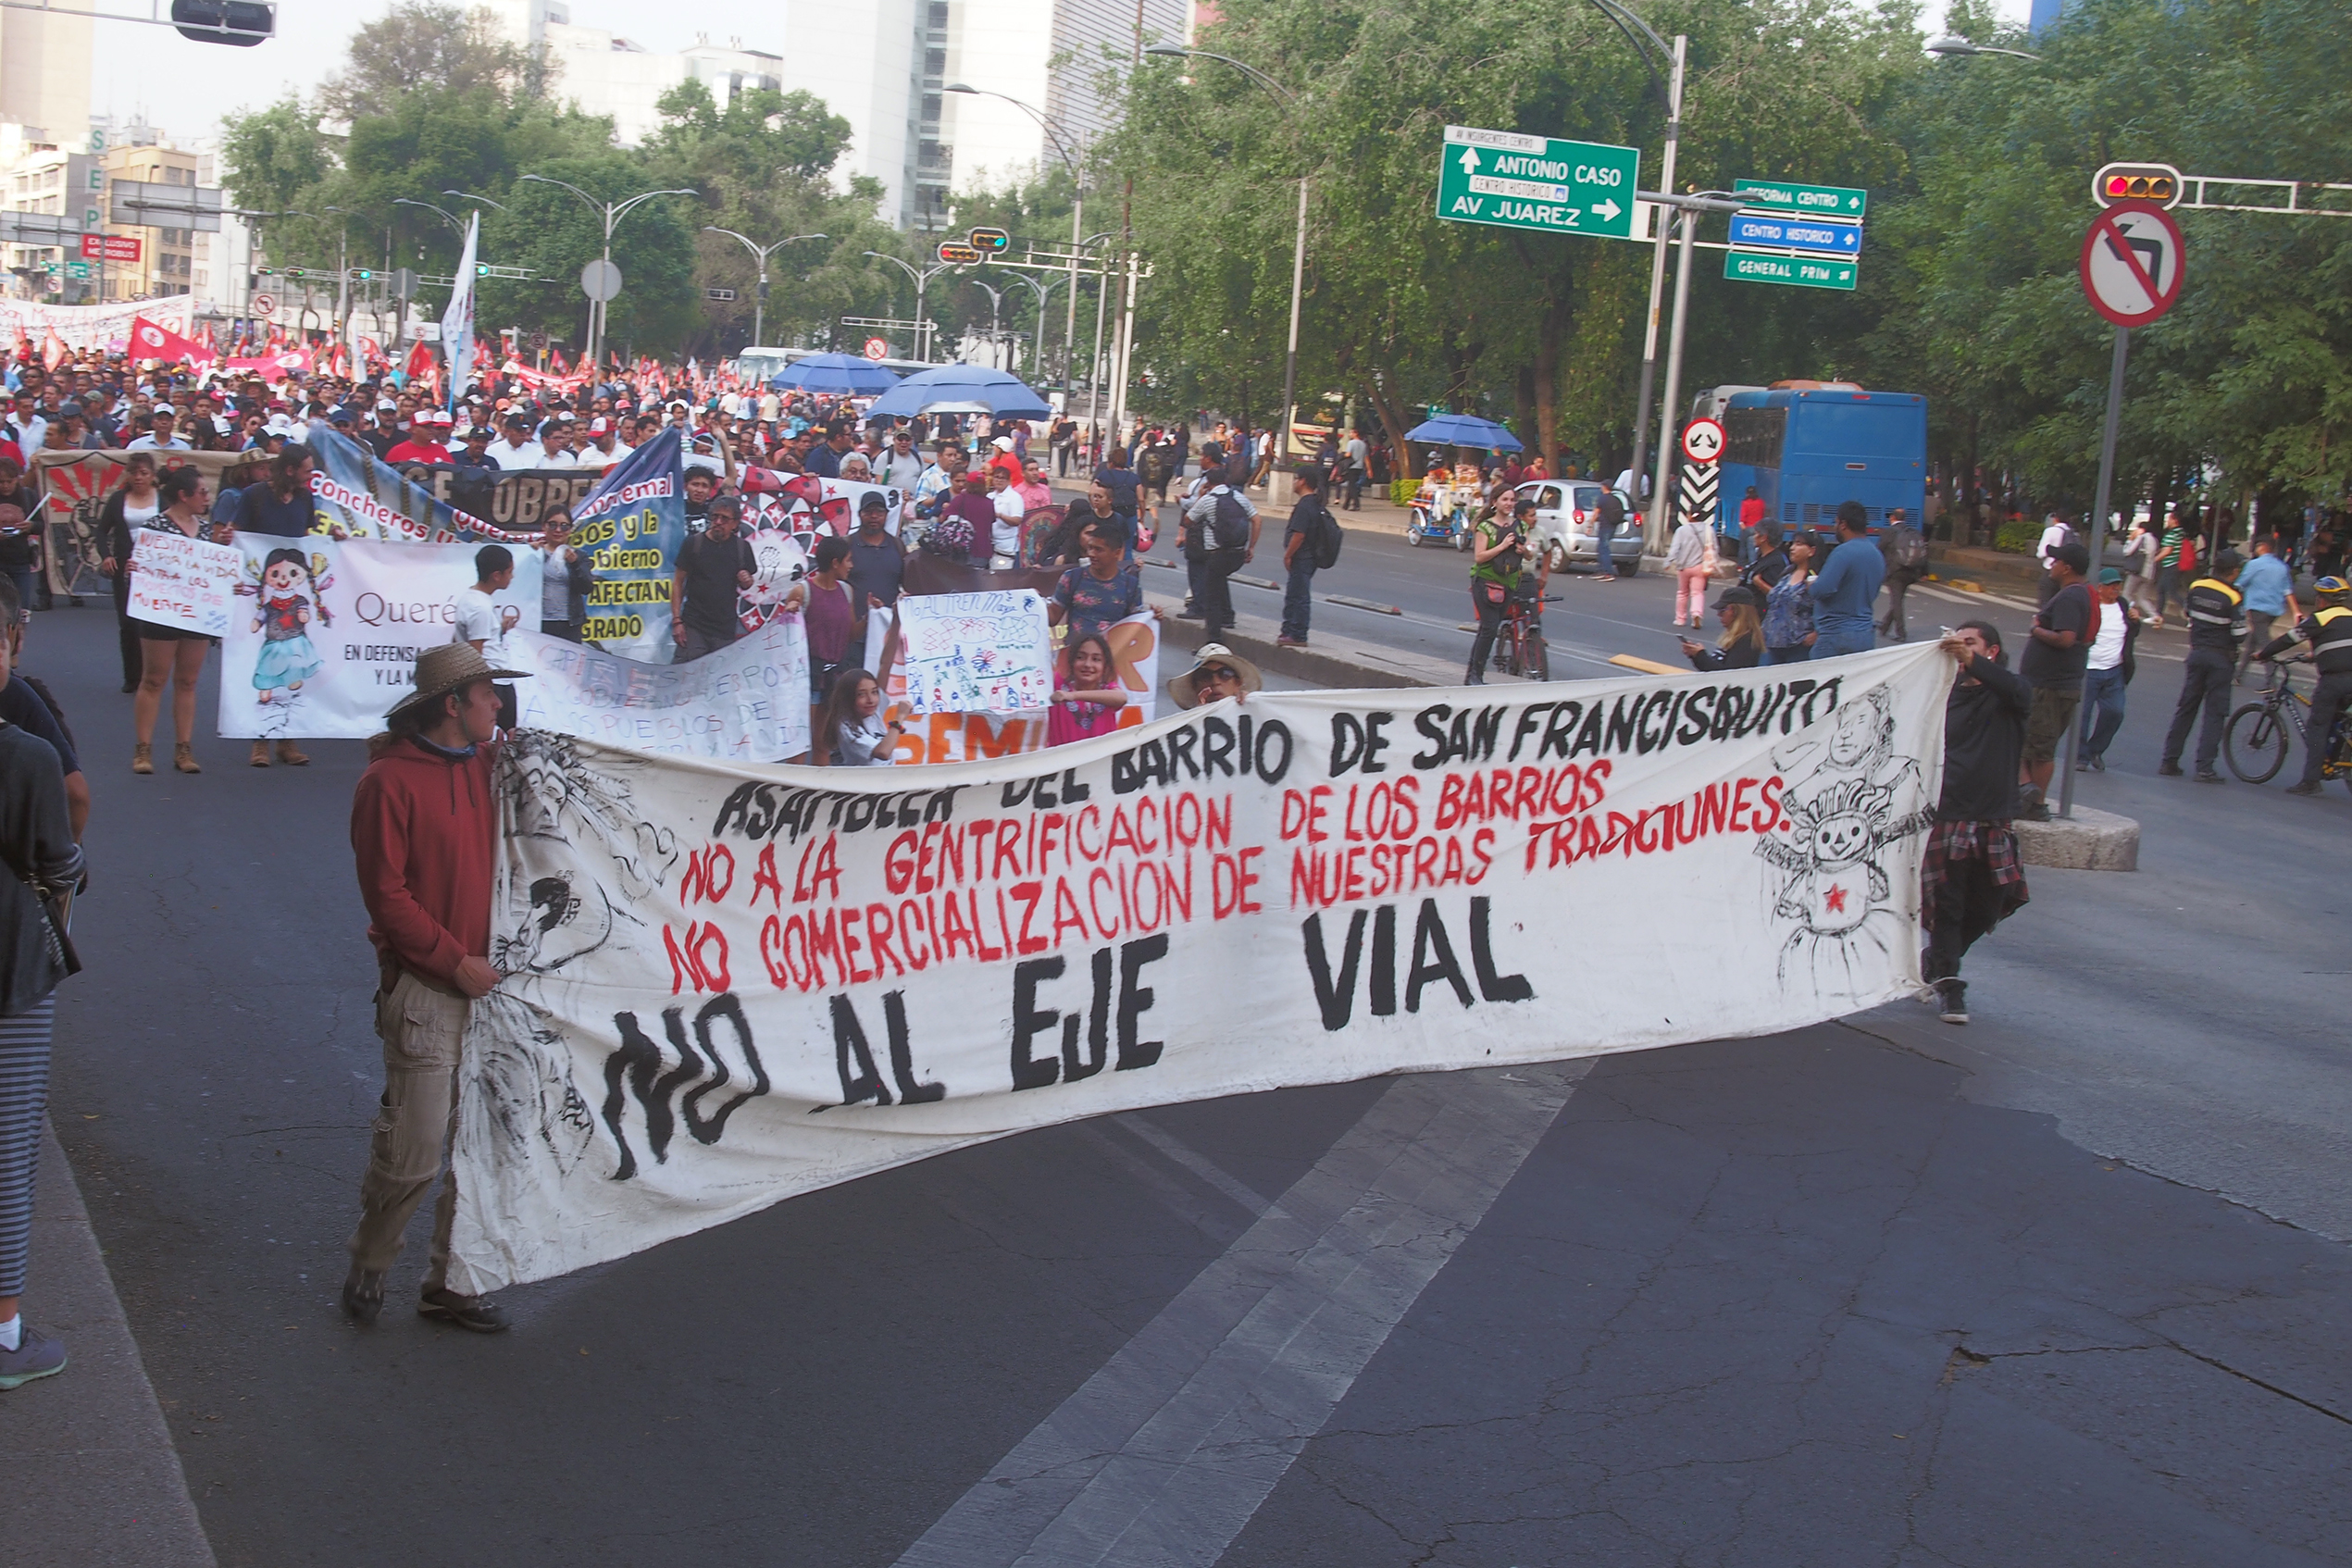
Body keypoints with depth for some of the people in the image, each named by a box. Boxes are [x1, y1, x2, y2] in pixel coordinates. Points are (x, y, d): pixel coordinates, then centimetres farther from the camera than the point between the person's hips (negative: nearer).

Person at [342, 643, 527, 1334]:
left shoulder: (490, 764, 9)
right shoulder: (390, 781, -10)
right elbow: (386, 894, -11)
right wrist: (454, 962, -12)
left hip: (489, 983, 6)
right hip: (424, 990, -6)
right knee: (413, 1150, -4)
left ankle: (451, 1282, 19)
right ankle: (368, 1267, 20)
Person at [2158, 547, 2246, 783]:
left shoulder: (2196, 587, -2)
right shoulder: (2233, 598, -16)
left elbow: (2187, 612, 12)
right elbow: (2239, 635, -14)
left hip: (2197, 653, 4)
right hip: (2221, 659, -4)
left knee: (2185, 708, 12)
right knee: (2214, 714, 1)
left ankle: (2170, 761, 13)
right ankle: (2205, 768, -3)